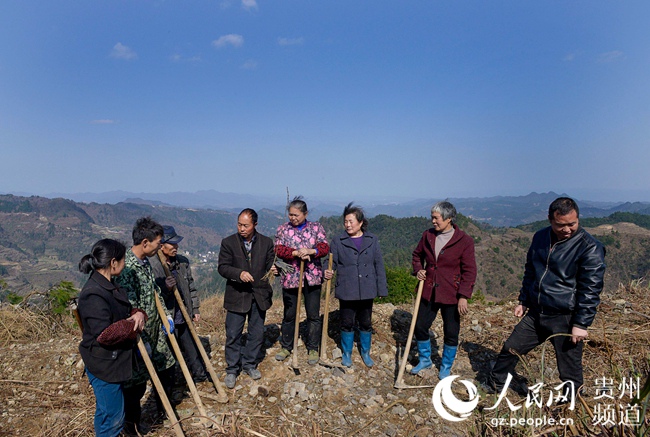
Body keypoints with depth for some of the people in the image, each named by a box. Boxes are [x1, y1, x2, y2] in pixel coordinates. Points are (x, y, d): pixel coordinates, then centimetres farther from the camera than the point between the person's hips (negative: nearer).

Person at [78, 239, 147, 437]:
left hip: (114, 360, 10)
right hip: (103, 365, -10)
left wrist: (138, 314, -8)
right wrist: (132, 325, -18)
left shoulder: (109, 286, 6)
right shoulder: (93, 294, -25)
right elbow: (104, 334, -29)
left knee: (106, 411, 25)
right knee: (113, 416, 4)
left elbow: (125, 311, 14)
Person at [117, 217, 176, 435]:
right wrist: (141, 340, -23)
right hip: (140, 334, -9)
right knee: (137, 382, 8)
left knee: (167, 367, 19)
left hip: (155, 329, 9)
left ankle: (163, 409, 42)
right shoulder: (127, 268, -26)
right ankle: (132, 425, 30)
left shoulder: (145, 262, 4)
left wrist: (165, 314, 13)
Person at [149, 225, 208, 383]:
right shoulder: (150, 265, -17)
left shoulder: (183, 262, 3)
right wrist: (165, 289, -31)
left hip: (185, 317, 6)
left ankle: (199, 376, 40)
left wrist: (195, 309, 13)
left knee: (192, 348, 20)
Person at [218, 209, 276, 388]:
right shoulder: (228, 242, -5)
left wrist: (274, 269, -20)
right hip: (236, 296, -2)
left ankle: (249, 364, 33)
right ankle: (232, 369, 22)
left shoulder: (266, 242, 1)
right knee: (233, 335, 4)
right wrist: (239, 274, -27)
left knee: (257, 334, 13)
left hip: (259, 295, 2)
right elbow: (222, 267, -9)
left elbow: (270, 264, 4)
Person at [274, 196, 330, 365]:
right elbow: (279, 250, -10)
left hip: (312, 278, 0)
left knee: (313, 315, 7)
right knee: (289, 315, 13)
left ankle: (313, 349, 22)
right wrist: (297, 253, -25)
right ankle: (286, 347, 30)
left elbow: (325, 247, -8)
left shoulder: (316, 227, 2)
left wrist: (310, 251, -27)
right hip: (290, 278, 0)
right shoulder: (282, 229, 2)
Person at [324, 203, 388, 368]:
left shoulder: (372, 240, 1)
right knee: (347, 323, 10)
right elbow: (332, 262, -3)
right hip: (346, 291, -1)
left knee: (366, 323, 15)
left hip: (366, 290, 1)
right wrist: (328, 272, -26)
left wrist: (382, 288, 0)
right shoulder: (338, 241, -3)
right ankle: (347, 353, 31)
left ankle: (365, 352, 35)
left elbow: (379, 265, 2)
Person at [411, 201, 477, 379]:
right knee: (420, 326, 12)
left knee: (451, 333, 8)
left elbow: (469, 271, -11)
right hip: (428, 291, 4)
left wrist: (463, 296, -16)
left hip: (451, 295, -4)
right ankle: (425, 359, 36)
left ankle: (446, 368, 30)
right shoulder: (428, 235, 2)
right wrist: (418, 269, -1)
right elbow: (417, 254, 18)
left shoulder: (464, 241, -11)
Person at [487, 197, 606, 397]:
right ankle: (493, 386, 35)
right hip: (535, 314, 6)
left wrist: (581, 324, -16)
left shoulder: (590, 247, -15)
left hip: (565, 319, -6)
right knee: (510, 349, 15)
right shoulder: (540, 237, 3)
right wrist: (523, 301, 16)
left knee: (570, 372, 7)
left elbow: (590, 289, -15)